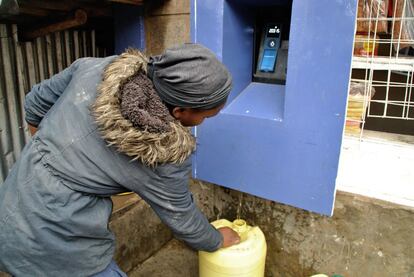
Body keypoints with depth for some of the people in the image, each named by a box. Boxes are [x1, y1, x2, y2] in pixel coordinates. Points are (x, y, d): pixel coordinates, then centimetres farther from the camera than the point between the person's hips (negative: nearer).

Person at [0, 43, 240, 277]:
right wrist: (218, 241, 15)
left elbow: (37, 103, 6)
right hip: (57, 247, -7)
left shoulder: (96, 67, -9)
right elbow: (181, 218, -4)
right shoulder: (167, 154, -21)